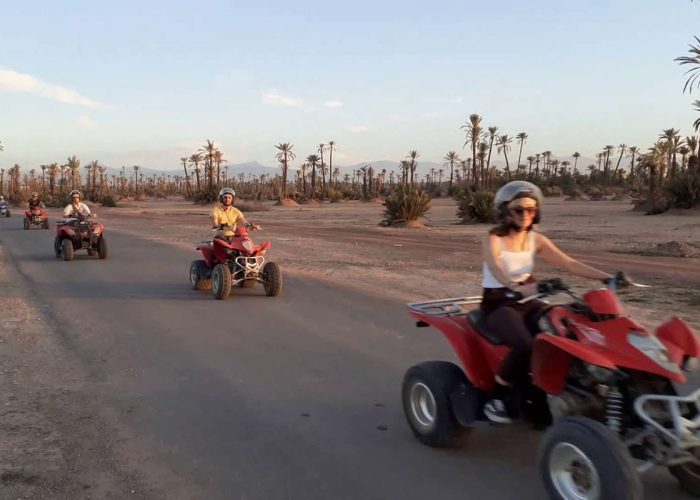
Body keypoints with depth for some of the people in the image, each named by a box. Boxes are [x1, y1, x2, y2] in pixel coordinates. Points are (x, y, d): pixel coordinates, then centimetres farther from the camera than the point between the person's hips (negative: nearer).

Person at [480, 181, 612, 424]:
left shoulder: (536, 240, 5)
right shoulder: (493, 239, -12)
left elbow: (569, 264, -2)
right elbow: (496, 270, -32)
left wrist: (607, 277, -15)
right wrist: (517, 287, -53)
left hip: (527, 302, 6)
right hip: (497, 304, -6)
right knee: (525, 345, -32)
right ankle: (496, 399, -13)